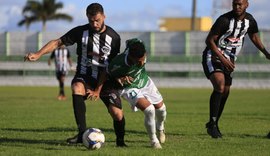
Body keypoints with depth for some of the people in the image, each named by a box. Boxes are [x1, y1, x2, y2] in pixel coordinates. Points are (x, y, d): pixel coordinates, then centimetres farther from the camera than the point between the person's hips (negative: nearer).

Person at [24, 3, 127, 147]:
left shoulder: (113, 37, -8)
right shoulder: (81, 32, -7)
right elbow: (58, 42, -5)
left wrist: (98, 90, -15)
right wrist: (38, 54, -20)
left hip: (105, 79, 0)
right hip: (84, 76, 0)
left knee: (117, 113, -14)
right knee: (77, 88, -36)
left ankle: (120, 140, 19)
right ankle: (82, 133, -35)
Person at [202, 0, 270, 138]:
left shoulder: (250, 20, -1)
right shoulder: (225, 20, -21)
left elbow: (254, 36, 20)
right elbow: (209, 40, -17)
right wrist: (222, 58, -24)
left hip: (229, 60, 7)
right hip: (213, 56, -7)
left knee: (225, 92, 9)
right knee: (220, 86, -27)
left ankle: (213, 125, 27)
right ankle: (212, 123, -22)